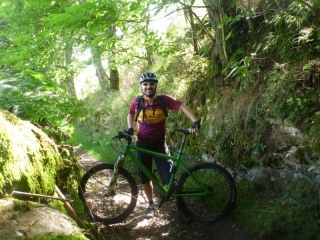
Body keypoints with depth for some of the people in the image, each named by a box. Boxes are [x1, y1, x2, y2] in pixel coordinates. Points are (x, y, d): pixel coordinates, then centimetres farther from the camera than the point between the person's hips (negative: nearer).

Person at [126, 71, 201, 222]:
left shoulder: (163, 100, -13)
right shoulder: (137, 102, -7)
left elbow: (182, 107, -20)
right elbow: (131, 114, 14)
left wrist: (195, 122, -34)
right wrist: (130, 128, -3)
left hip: (159, 143, -2)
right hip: (142, 144, 2)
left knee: (169, 177, -5)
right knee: (145, 178, 11)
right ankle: (151, 205, 33)